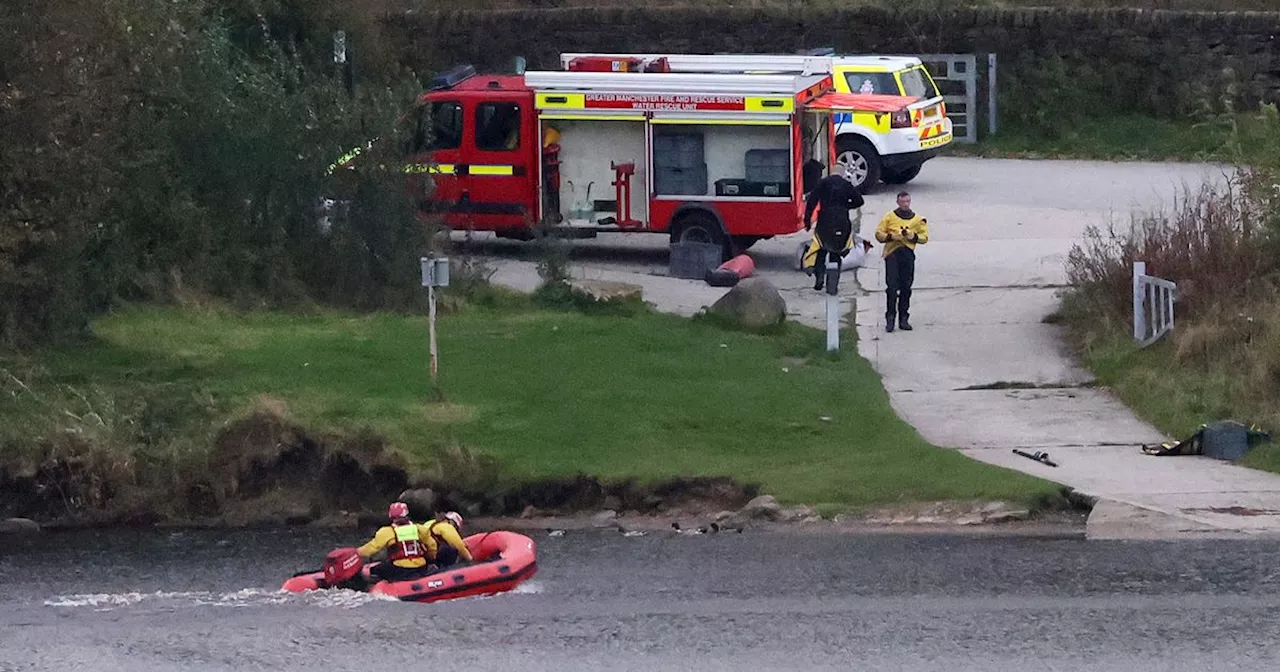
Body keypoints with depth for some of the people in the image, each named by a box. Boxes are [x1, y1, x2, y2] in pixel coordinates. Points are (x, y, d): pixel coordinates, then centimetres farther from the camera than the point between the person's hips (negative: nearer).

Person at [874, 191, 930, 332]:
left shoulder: (917, 219, 12)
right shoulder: (890, 217, 7)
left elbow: (924, 237, 13)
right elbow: (879, 234, 4)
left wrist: (913, 236, -6)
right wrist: (891, 236, -12)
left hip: (908, 254, 2)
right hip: (892, 253, -2)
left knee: (906, 288, 4)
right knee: (892, 287, -10)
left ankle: (903, 319, 9)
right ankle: (890, 318, -8)